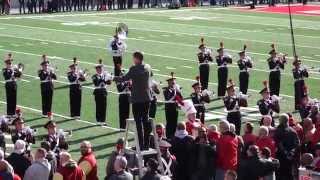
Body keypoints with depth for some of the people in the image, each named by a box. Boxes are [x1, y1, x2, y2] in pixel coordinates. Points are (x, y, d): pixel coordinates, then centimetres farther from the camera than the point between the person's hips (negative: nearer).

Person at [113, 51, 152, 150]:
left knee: (138, 122, -1)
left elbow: (124, 78, -11)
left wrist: (114, 78, 5)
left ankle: (141, 144, -1)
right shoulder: (147, 67, 5)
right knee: (145, 120, 13)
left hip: (137, 99, -6)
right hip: (146, 98, 6)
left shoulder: (134, 69, -16)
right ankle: (146, 144, 17)